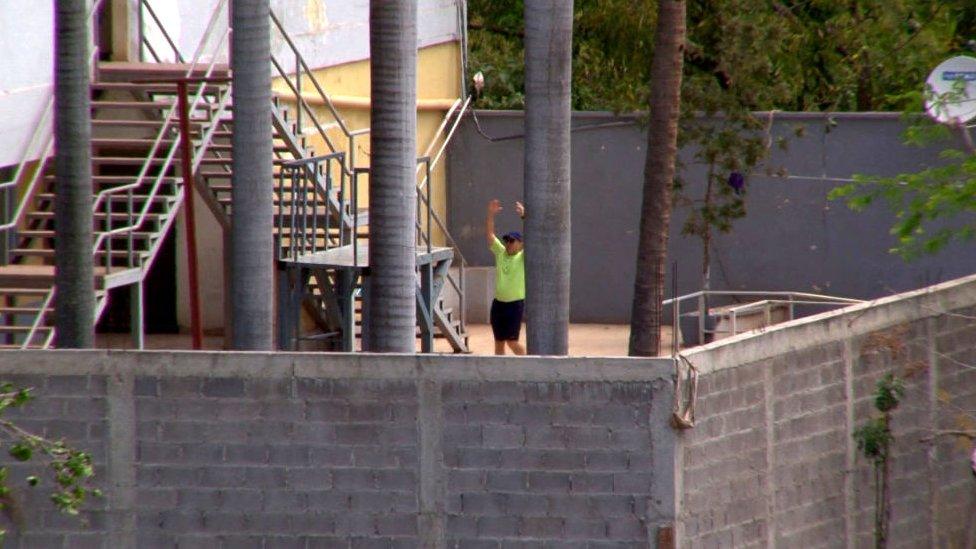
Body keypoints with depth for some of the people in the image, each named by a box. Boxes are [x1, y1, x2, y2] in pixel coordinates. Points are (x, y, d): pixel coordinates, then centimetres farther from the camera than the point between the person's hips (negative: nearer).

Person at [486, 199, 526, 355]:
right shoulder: (500, 253, 9)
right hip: (498, 303, 5)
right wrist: (491, 215, -8)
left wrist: (524, 216, -27)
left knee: (511, 341, -10)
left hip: (516, 303, -5)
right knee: (499, 342, 7)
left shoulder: (523, 257, -4)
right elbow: (489, 234, 5)